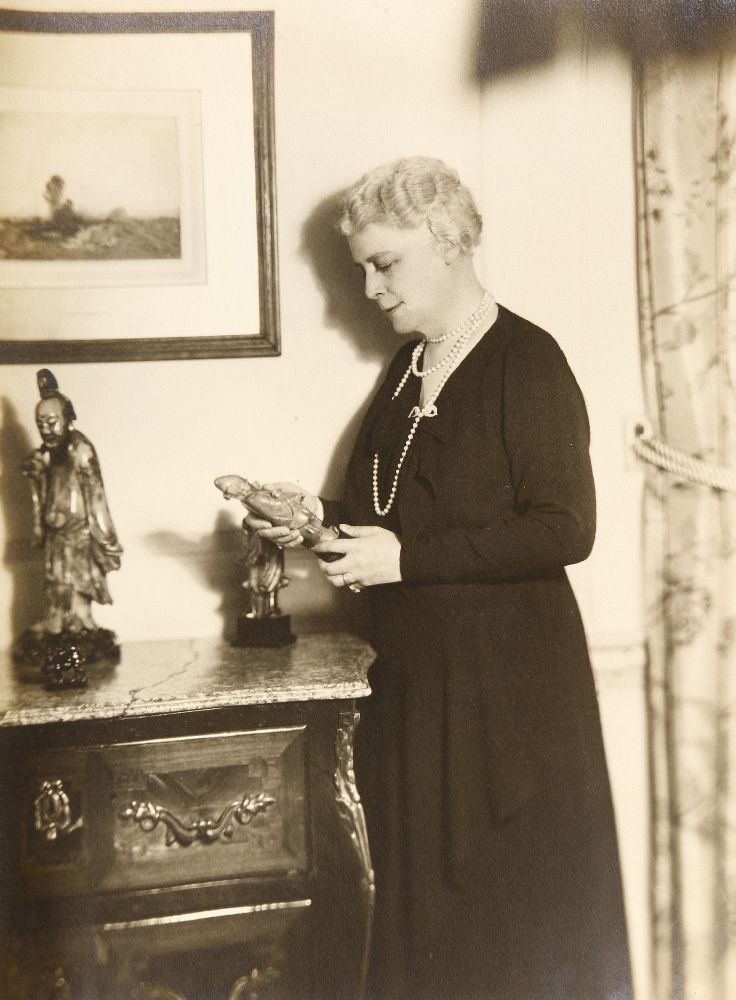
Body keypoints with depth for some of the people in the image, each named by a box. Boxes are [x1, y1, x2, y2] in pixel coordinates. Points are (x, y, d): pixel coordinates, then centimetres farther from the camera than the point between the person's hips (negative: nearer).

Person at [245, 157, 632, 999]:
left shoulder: (527, 362, -13)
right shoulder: (408, 365, 11)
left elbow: (566, 528, -20)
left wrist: (407, 558, -21)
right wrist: (320, 516, 2)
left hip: (506, 682, -7)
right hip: (412, 674, 7)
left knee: (514, 911, 4)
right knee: (422, 900, 14)